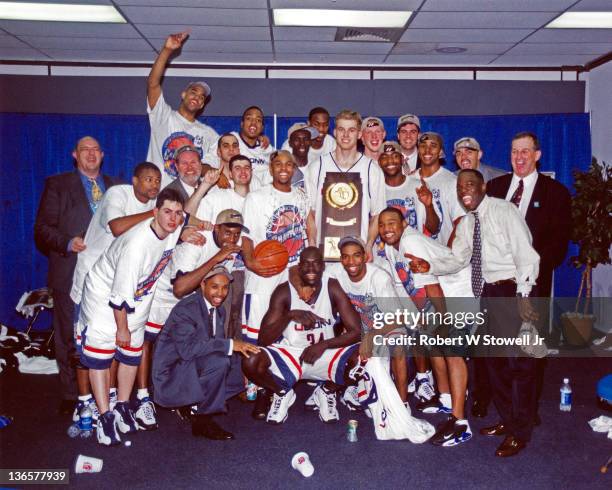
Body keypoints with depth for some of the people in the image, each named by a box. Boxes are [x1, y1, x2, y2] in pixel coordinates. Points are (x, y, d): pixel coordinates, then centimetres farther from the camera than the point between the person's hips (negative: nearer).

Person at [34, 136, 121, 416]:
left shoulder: (115, 186, 15)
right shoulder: (57, 185, 5)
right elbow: (42, 229, 0)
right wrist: (68, 243, -17)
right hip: (71, 274, -2)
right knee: (70, 338, 3)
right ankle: (71, 396, 16)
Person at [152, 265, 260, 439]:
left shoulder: (219, 310, 7)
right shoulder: (185, 308, -20)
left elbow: (214, 344, 9)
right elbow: (187, 348, -32)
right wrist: (229, 345, -34)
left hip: (196, 368, 9)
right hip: (171, 376, -9)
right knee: (219, 361, -31)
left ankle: (191, 404, 8)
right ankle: (202, 420, -13)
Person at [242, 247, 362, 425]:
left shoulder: (333, 288, -10)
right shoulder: (284, 291, -12)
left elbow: (356, 331, -13)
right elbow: (263, 340, -16)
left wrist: (322, 345, -25)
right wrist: (290, 315, -31)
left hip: (325, 354, 1)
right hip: (289, 354, 0)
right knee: (250, 362, -28)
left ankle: (327, 392, 6)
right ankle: (282, 393, 7)